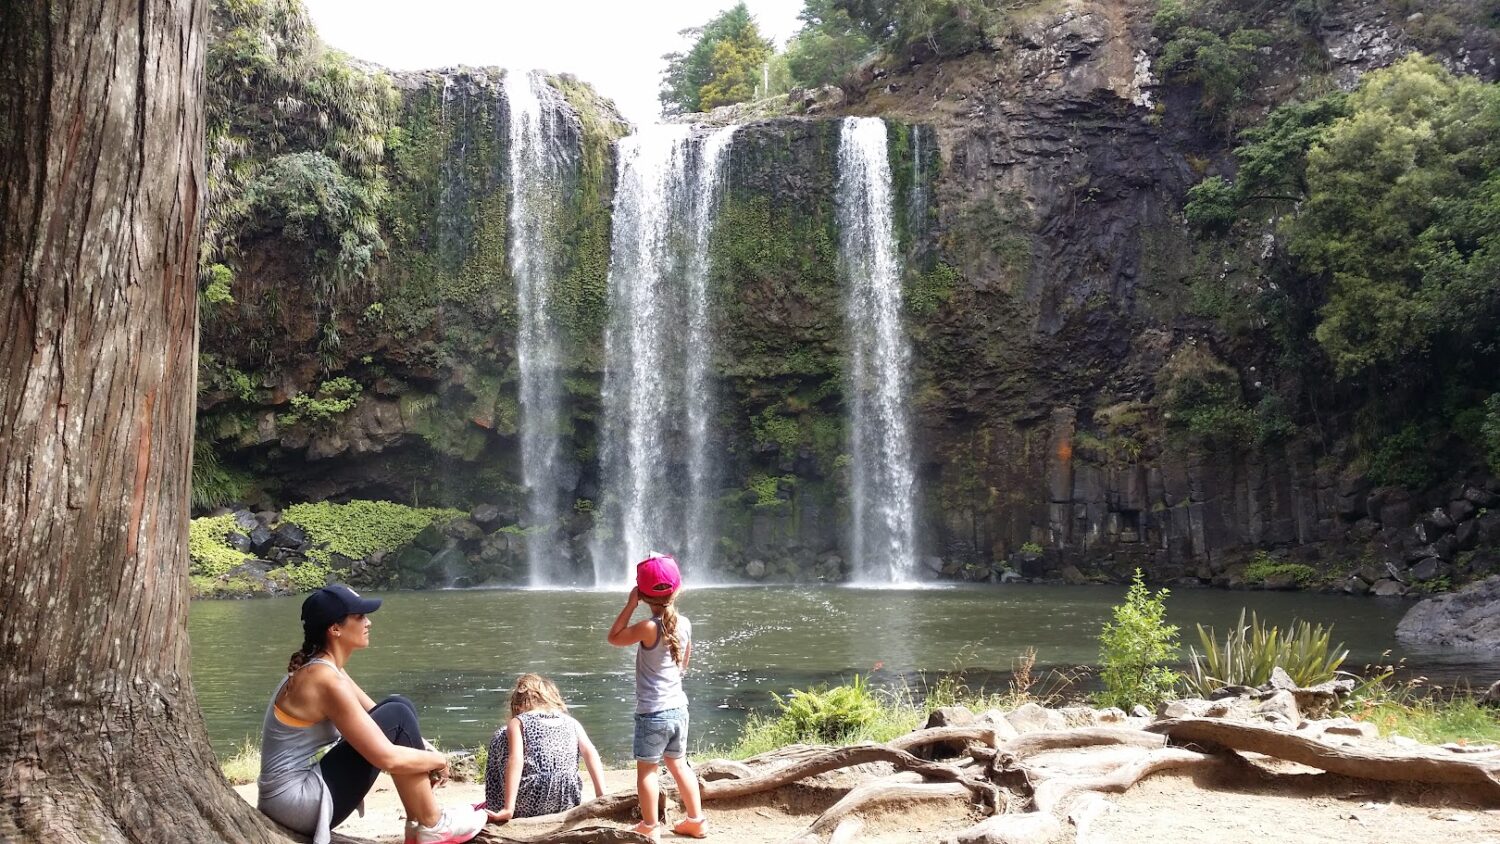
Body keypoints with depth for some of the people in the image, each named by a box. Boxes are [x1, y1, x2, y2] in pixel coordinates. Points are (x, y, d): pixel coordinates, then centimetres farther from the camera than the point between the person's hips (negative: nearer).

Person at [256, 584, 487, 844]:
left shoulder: (320, 669, 10)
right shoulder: (326, 681, -20)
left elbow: (375, 717, 19)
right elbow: (388, 758, -22)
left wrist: (428, 752, 4)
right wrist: (439, 760, -4)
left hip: (298, 790, 10)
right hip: (297, 802, -10)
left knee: (397, 708, 7)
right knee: (398, 715, -11)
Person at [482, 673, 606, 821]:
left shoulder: (518, 722, 4)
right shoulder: (572, 723, 13)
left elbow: (516, 760, -11)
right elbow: (591, 753, 1)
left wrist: (509, 808, -16)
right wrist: (601, 797, 0)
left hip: (527, 807, -3)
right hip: (566, 806, 4)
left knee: (500, 737, 18)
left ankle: (496, 808, 27)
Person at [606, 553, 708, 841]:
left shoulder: (649, 628, -20)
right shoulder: (685, 624, 0)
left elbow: (614, 637, -7)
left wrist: (630, 604, -8)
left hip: (652, 712, -7)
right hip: (678, 708, 7)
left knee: (646, 770, 5)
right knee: (678, 764, 20)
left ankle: (649, 828, 11)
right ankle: (696, 821, 26)